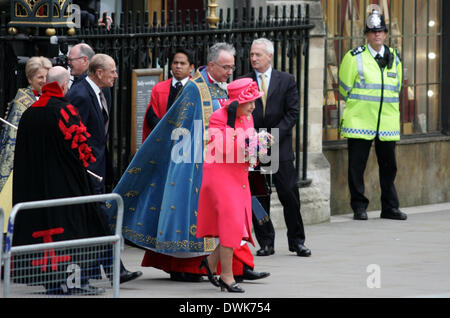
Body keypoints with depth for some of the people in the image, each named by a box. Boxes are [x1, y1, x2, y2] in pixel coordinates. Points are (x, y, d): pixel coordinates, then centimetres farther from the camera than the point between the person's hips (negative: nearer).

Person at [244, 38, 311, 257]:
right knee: (258, 198, 1)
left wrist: (274, 135, -11)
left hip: (280, 147, -1)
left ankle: (297, 241, 8)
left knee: (289, 195, -1)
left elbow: (292, 113, 0)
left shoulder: (286, 80, 5)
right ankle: (265, 243, 8)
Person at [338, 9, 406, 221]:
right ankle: (359, 207, 6)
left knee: (388, 166, 5)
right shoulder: (354, 58, -2)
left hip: (387, 122, 4)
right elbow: (345, 88, 4)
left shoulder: (394, 59, 11)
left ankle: (390, 207, 12)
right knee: (357, 166, -2)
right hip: (359, 122, -4)